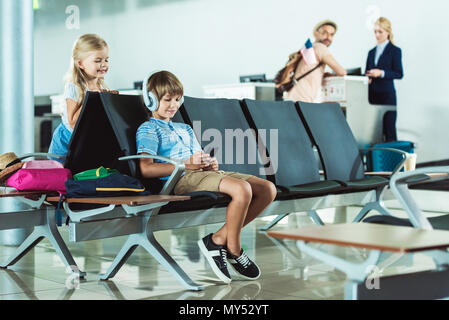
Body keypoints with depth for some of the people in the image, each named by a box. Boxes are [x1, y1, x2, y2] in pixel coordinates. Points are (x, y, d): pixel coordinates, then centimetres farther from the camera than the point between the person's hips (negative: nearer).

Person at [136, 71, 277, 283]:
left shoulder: (185, 128, 33)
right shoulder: (148, 129, 6)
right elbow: (146, 169, -11)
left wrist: (210, 163, 5)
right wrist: (187, 164, -15)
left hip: (201, 174, 9)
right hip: (181, 179, -9)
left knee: (267, 189, -8)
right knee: (242, 189, -33)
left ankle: (218, 239, -10)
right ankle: (234, 251, -14)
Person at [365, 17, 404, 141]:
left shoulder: (395, 51, 0)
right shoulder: (371, 52, 17)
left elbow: (399, 74, -7)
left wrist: (381, 73, -18)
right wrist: (367, 79, -1)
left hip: (387, 95, -5)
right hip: (372, 94, 5)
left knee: (389, 128, -5)